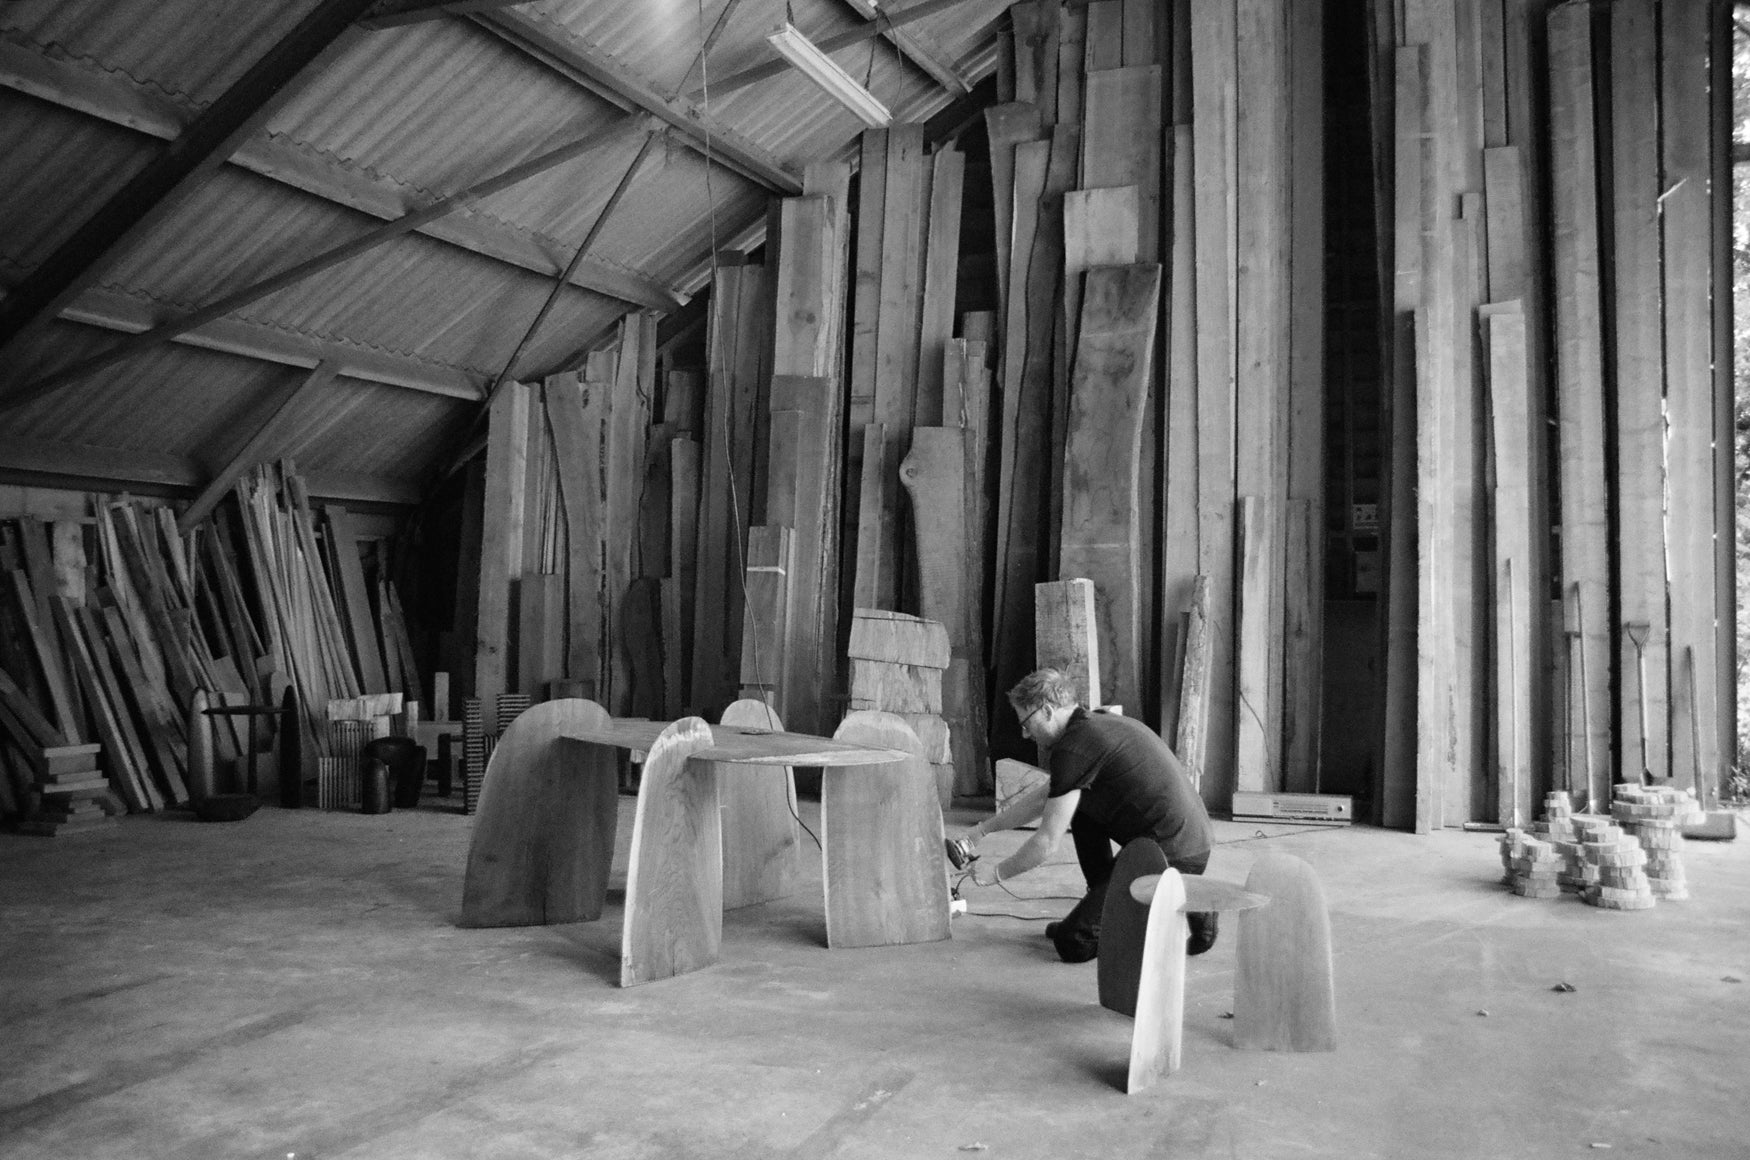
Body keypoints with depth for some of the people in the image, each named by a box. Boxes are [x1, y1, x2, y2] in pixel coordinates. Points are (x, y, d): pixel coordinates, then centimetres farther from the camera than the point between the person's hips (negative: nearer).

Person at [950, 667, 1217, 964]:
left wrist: (997, 872, 8)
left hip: (1173, 858, -10)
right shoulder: (1097, 723, 16)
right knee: (1081, 808, 23)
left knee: (1073, 944, -6)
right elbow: (1041, 797, 28)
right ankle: (1104, 910, 24)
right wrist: (980, 830, 29)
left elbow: (1047, 843, -9)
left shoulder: (1074, 747, -14)